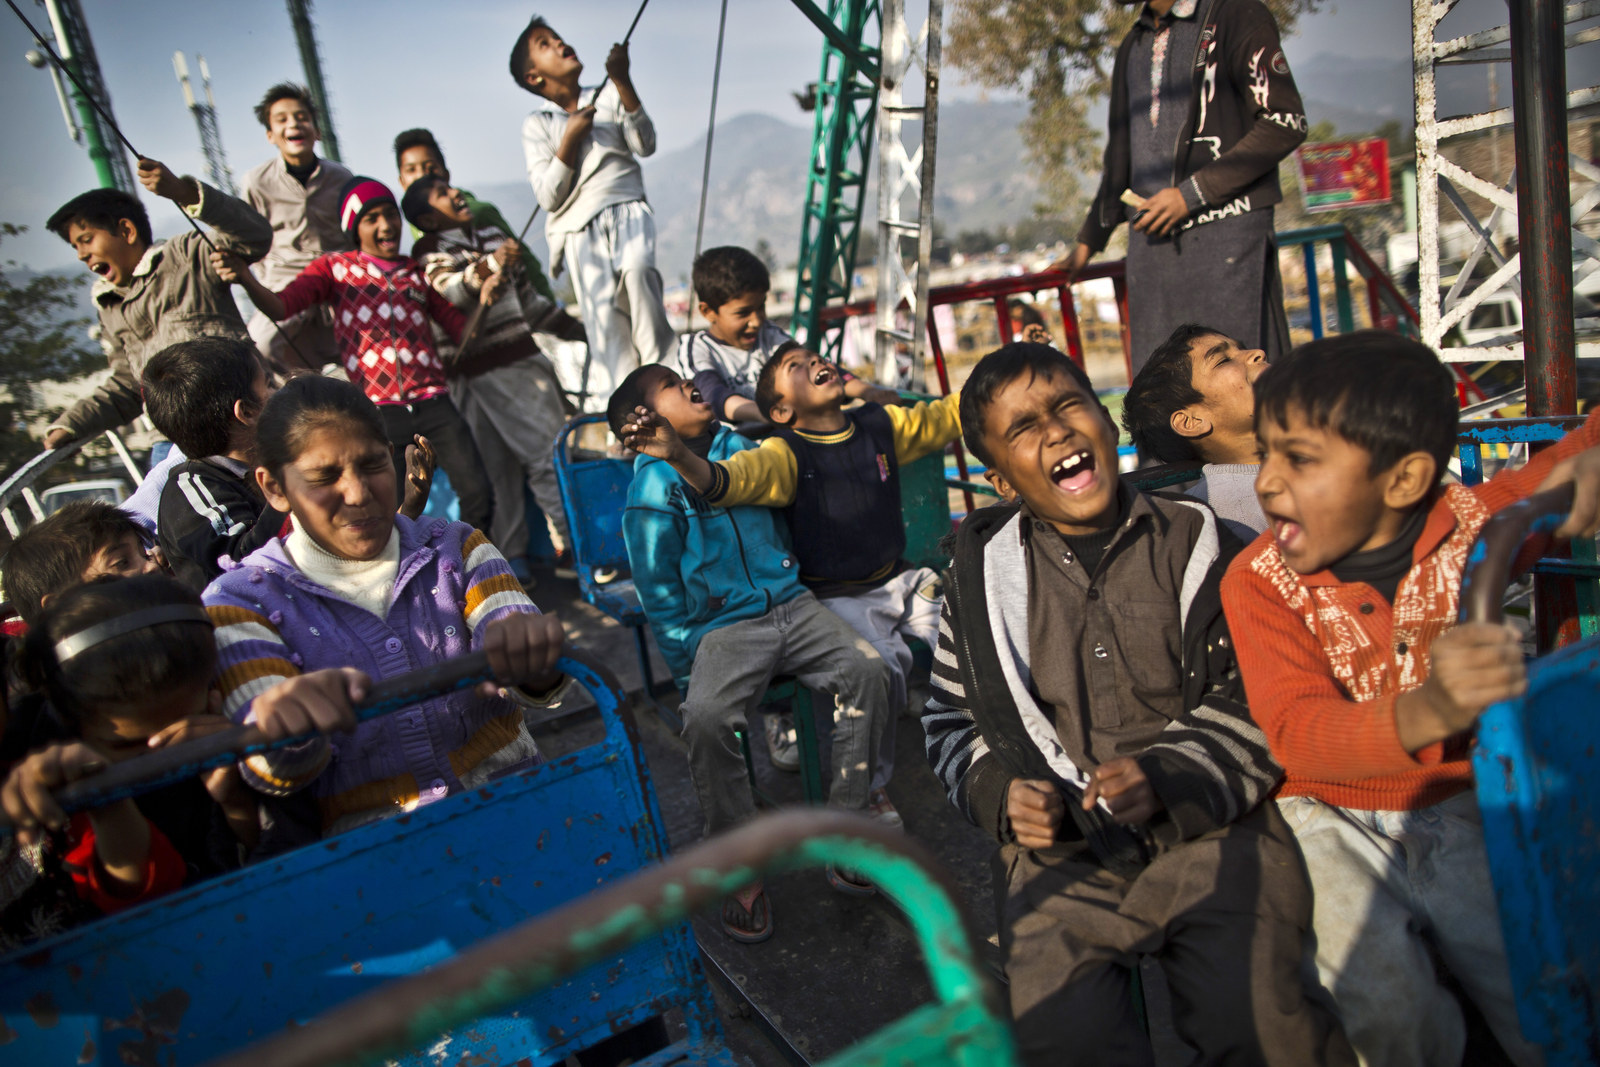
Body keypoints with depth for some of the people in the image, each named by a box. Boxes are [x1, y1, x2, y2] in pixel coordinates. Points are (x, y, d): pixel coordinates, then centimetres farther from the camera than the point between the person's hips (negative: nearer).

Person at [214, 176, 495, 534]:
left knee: (478, 493, -7)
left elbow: (462, 327, 17)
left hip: (433, 403, 2)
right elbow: (280, 306, -3)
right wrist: (244, 278, -22)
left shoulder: (418, 272, 17)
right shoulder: (336, 267, 10)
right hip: (379, 413, -2)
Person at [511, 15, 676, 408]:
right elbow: (549, 197, 0)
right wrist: (570, 139, -10)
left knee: (636, 270, -30)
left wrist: (622, 81, -7)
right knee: (603, 314, -12)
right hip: (581, 227, 0)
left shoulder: (607, 96, 18)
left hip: (627, 209, 1)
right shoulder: (537, 125, 11)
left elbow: (645, 145, 1)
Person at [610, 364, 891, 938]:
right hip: (723, 628, -5)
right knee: (706, 715, -31)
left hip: (791, 605, 5)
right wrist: (692, 668, -6)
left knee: (866, 669, -18)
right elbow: (661, 594, -2)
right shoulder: (652, 489, -3)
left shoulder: (739, 445, 14)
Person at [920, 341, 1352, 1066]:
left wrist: (1168, 778, -14)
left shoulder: (1195, 541, 3)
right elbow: (950, 719, 14)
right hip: (1062, 847, 1)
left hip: (1208, 828, 0)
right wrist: (1001, 794, -5)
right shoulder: (984, 574, 6)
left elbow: (1258, 696, 2)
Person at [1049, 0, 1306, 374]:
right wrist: (1088, 241, 26)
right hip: (1150, 241, 6)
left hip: (1225, 230, -5)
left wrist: (1192, 193, -12)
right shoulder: (1131, 47, 24)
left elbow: (1285, 123, -7)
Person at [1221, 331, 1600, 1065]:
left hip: (1462, 809, 2)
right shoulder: (1257, 582, -16)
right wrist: (1427, 712, -48)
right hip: (1333, 819, -2)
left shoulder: (1472, 525, -9)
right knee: (1385, 1004, -22)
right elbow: (1296, 736, -28)